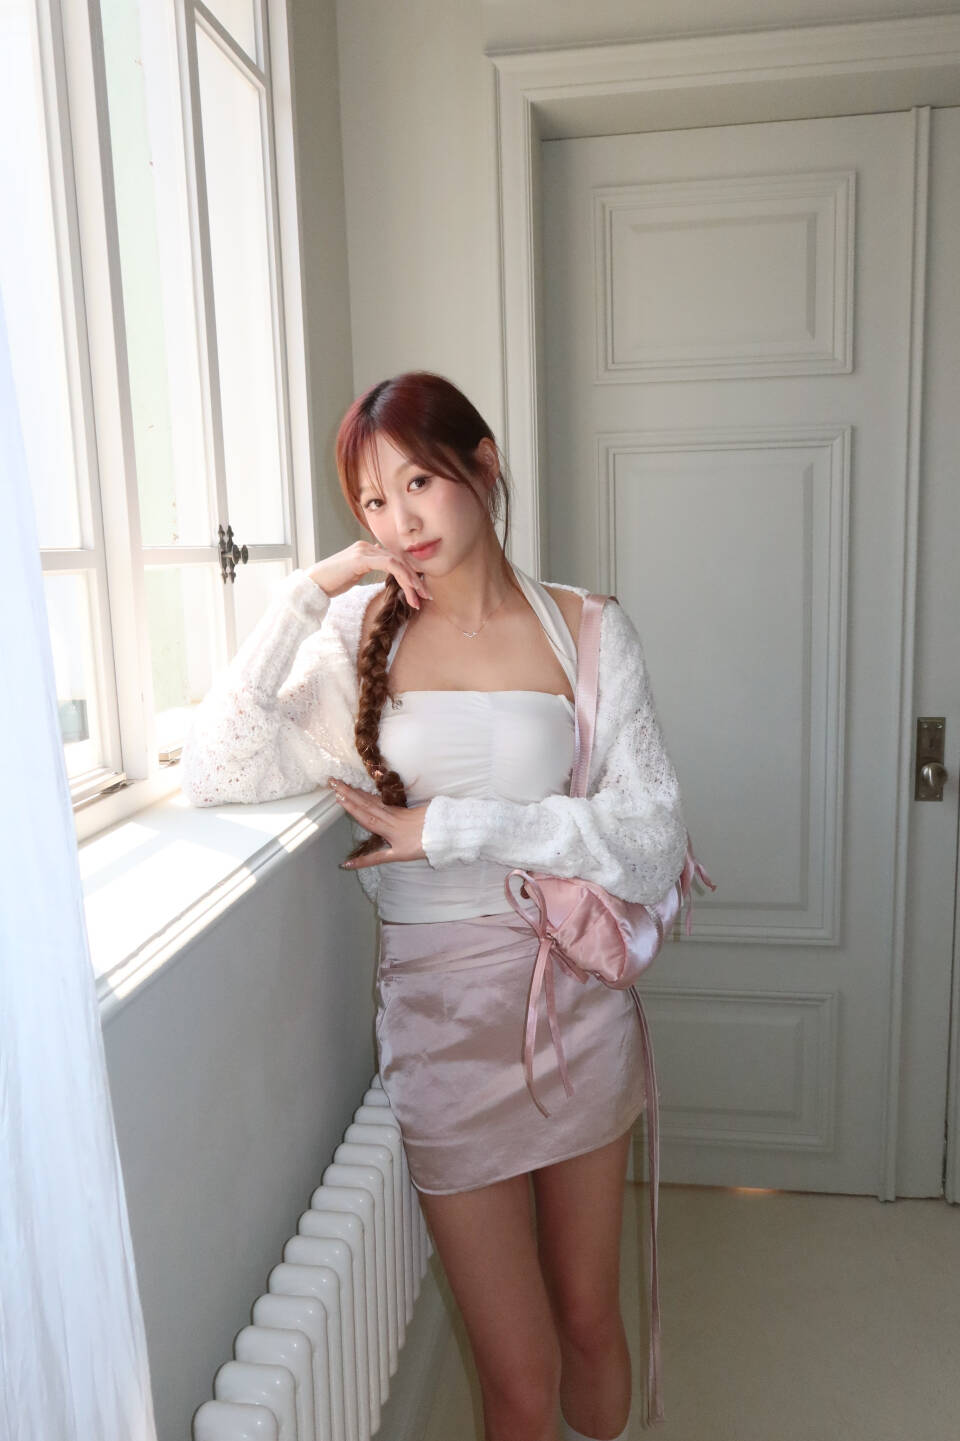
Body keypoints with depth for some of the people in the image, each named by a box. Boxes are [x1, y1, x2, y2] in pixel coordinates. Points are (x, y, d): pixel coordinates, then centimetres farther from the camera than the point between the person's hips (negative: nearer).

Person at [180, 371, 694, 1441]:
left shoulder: (586, 629, -3)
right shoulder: (361, 637, -2)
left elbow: (653, 832, -10)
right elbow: (215, 775, -14)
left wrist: (450, 825, -17)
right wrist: (309, 590, -14)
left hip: (574, 1000, 1)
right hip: (438, 1013, -1)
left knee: (589, 1321, 21)